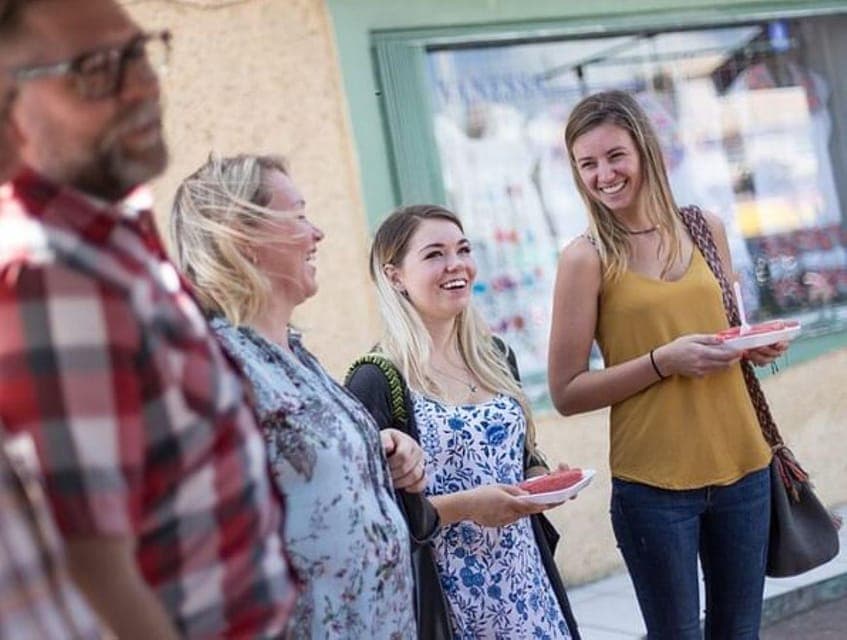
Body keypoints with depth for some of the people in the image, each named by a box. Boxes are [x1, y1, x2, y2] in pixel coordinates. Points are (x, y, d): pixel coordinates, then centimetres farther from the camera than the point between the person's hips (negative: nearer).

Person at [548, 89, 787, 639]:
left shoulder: (705, 229, 4)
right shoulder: (588, 258, -8)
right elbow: (567, 393, -8)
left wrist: (754, 346, -2)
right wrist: (663, 362, -19)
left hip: (742, 466, 4)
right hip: (654, 484, -4)